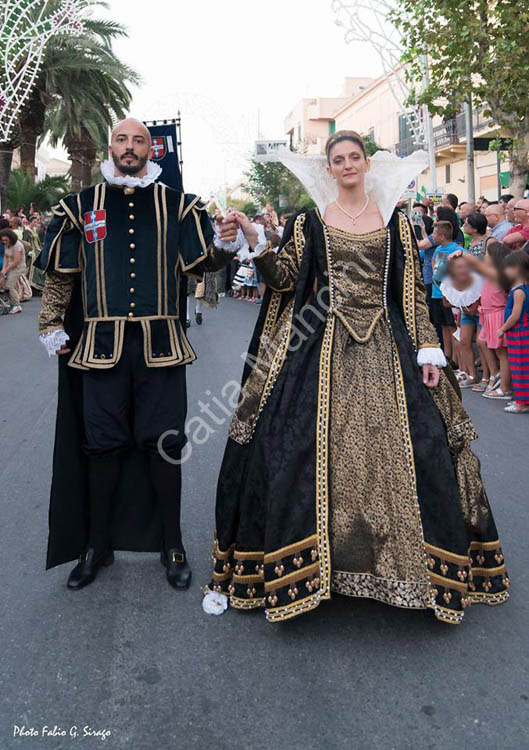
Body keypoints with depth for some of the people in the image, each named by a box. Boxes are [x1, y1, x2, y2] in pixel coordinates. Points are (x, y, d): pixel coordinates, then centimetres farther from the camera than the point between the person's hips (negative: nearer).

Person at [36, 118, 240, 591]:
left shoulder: (176, 205, 8)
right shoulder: (82, 206, 11)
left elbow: (200, 262, 4)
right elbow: (60, 272, 14)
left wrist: (224, 245, -16)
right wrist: (51, 327, 7)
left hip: (160, 343, -1)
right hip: (101, 343, 1)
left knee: (163, 442, 2)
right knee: (101, 443, 6)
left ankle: (171, 543, 18)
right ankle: (96, 544, 22)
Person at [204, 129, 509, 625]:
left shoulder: (395, 221, 11)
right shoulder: (309, 222, 10)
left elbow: (413, 291, 7)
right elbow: (285, 279, 0)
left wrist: (428, 351, -1)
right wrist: (259, 249, -16)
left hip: (385, 348, 1)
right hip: (324, 347, 0)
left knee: (403, 450, -1)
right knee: (310, 450, -5)